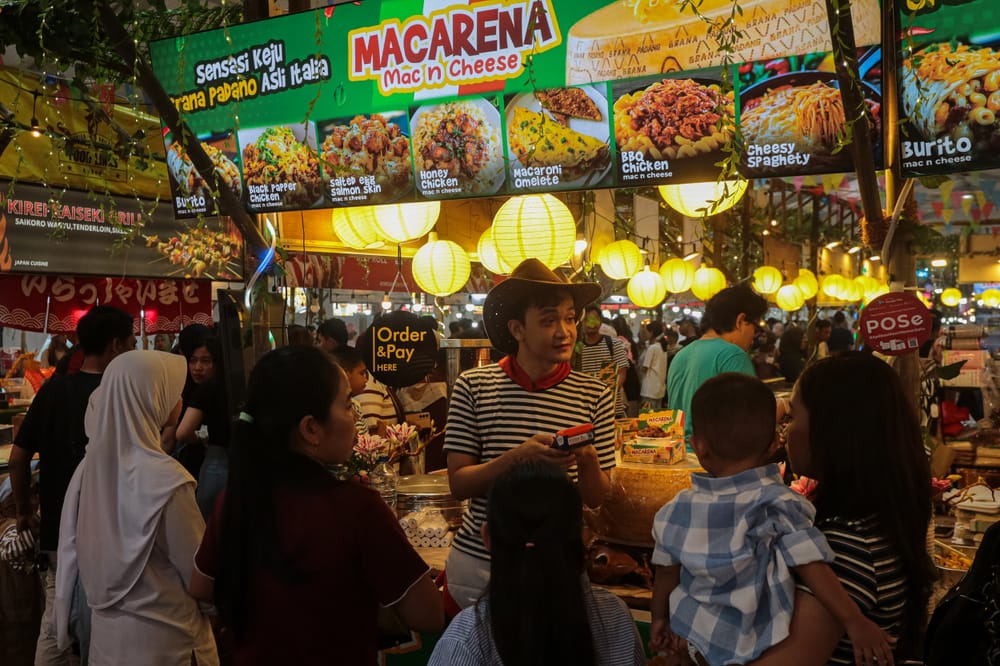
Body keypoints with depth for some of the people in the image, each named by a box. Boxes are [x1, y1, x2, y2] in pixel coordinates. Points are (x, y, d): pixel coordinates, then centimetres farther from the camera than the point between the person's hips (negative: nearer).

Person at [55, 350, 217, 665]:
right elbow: (199, 571, -17)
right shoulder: (165, 479, -25)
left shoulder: (90, 465, -6)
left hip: (104, 628, 6)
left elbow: (73, 551, 5)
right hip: (161, 636, -6)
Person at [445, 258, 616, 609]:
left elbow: (596, 498, 0)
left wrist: (587, 461, -21)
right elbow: (459, 484, -9)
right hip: (479, 563, -1)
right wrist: (518, 457, -24)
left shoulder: (594, 394, -3)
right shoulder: (473, 386, -6)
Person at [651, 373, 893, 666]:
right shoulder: (777, 503, -23)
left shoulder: (677, 511, -12)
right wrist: (855, 621, -24)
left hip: (695, 637, 3)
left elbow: (666, 574, -1)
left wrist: (659, 618, 15)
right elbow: (813, 568, -28)